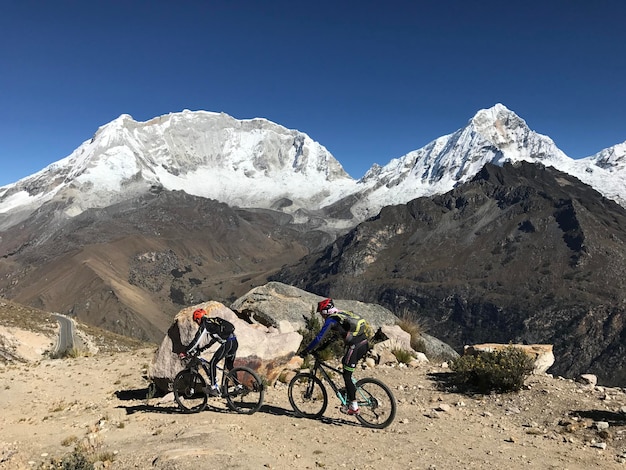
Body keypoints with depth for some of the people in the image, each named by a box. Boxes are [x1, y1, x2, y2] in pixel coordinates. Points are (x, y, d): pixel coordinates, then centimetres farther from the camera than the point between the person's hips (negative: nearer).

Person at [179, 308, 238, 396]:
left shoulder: (204, 325, 1)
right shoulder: (212, 322, 26)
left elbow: (196, 340, -3)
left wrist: (185, 352, 4)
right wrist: (202, 348, 36)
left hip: (227, 343, -9)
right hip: (235, 342, 9)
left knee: (212, 363, -1)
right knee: (229, 366, 21)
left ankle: (214, 388, -2)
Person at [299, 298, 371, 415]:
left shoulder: (330, 320, -3)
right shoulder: (342, 314, 21)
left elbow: (319, 338, -8)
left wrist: (305, 351, 0)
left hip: (355, 346, -9)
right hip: (364, 344, 9)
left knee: (347, 376, 4)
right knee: (344, 363, 26)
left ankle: (354, 407, 9)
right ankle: (349, 396, 31)